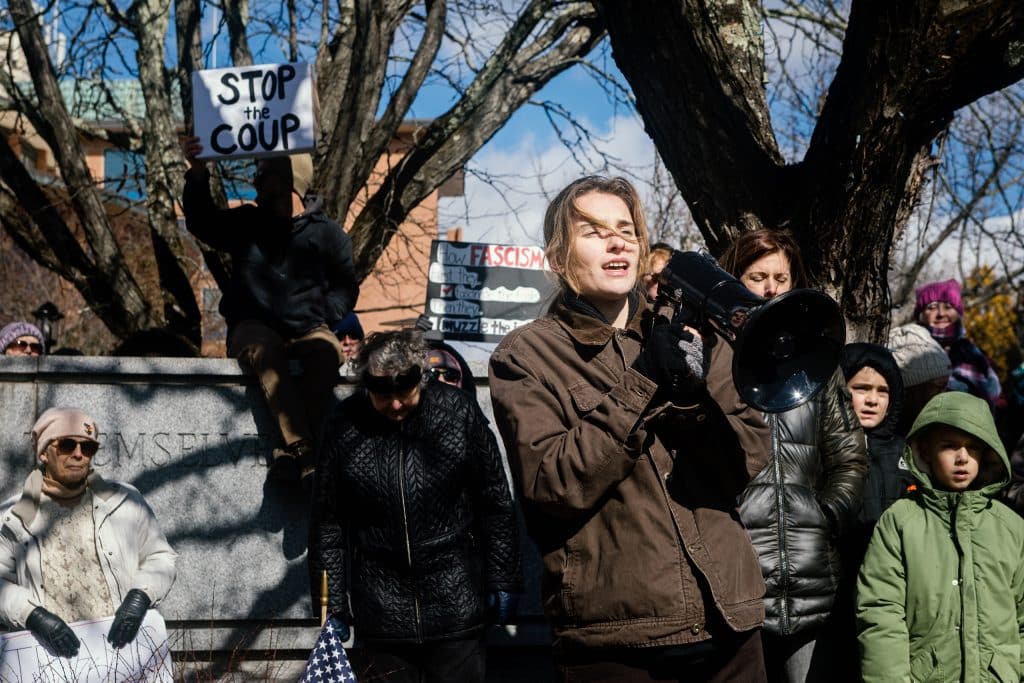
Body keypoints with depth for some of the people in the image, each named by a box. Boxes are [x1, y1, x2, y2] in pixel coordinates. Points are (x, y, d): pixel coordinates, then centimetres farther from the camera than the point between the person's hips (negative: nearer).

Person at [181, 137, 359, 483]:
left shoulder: (327, 233, 9)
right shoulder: (246, 223, 13)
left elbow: (346, 287, 15)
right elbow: (201, 223, 2)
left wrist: (322, 318, -3)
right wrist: (197, 176, -13)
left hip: (306, 331, 0)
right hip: (254, 327, 0)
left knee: (328, 352, -36)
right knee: (266, 352, -37)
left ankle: (293, 452, -42)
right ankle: (302, 448, -47)